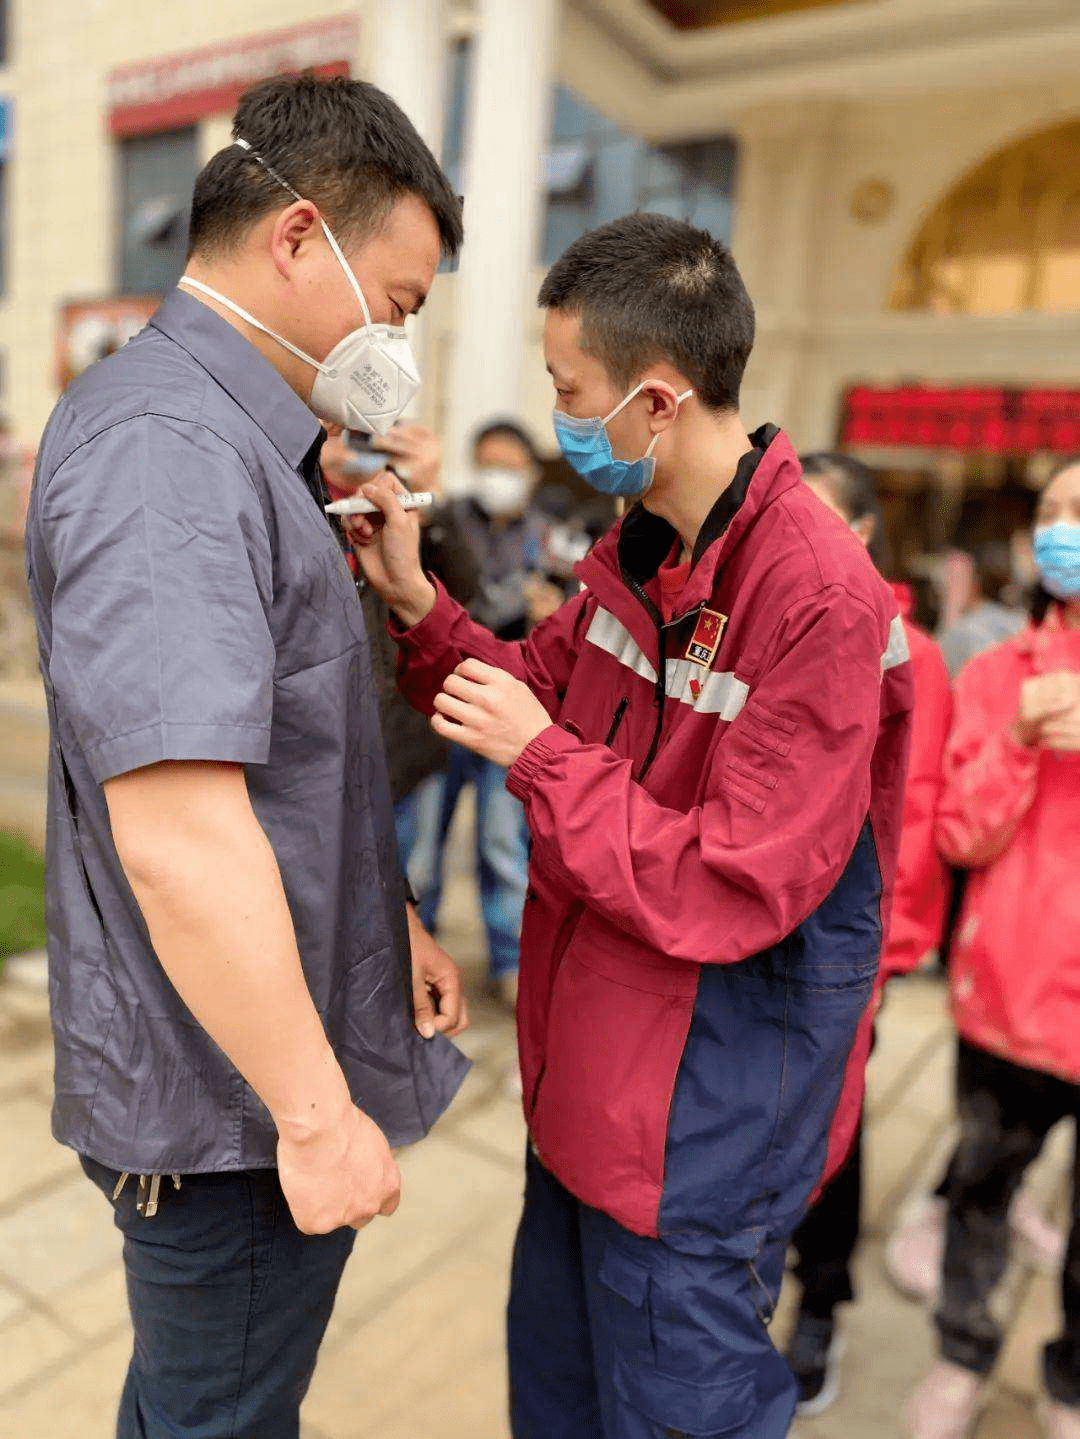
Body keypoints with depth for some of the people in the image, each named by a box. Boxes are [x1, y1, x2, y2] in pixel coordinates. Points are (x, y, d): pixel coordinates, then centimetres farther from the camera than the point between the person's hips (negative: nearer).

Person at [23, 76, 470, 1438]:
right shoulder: (163, 444, -23)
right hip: (238, 1108, -9)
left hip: (254, 1073, 9)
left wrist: (386, 915, 14)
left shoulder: (237, 442, 11)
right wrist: (318, 1115, -22)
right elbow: (178, 833, -31)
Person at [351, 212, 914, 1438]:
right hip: (589, 1064, 8)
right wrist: (415, 605, -3)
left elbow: (734, 895, -26)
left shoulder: (820, 600, -26)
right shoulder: (637, 546, 1)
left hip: (707, 1103, -8)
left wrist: (539, 757, -22)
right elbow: (548, 695, 10)